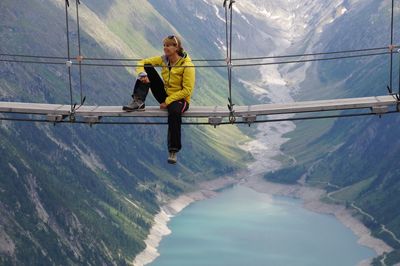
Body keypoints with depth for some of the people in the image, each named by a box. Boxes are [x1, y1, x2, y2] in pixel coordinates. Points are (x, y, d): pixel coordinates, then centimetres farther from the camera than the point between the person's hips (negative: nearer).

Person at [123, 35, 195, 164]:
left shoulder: (187, 65, -17)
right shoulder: (163, 59, -1)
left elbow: (187, 90, -20)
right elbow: (142, 63, 4)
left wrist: (167, 101, -23)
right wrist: (142, 74, -20)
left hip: (180, 99, -6)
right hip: (165, 95, 6)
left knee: (174, 111, -43)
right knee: (147, 68, -6)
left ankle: (173, 151, -33)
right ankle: (139, 102, -12)